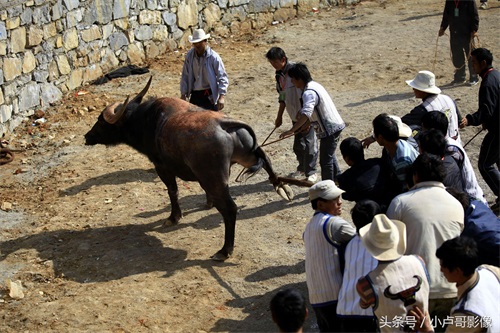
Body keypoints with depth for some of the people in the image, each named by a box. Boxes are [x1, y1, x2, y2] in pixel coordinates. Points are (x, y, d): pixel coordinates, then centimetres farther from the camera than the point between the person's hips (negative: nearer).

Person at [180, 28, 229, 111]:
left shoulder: (214, 57, -13)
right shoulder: (189, 55, -1)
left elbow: (222, 77, -11)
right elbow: (185, 76, 7)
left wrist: (221, 97, -19)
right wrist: (183, 94, 4)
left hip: (210, 95, -4)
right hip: (195, 95, 4)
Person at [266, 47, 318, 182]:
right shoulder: (279, 75, 7)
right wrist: (279, 116, 21)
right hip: (296, 115, 8)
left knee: (309, 143, -3)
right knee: (298, 144, 15)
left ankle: (311, 173, 5)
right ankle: (302, 169, 31)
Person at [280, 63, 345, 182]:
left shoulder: (309, 93, -24)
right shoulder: (314, 85, 9)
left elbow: (306, 114, -38)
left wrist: (291, 130, -40)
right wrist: (307, 124, 18)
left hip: (330, 129, -11)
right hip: (335, 126, 11)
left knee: (325, 160, -3)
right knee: (329, 155, 27)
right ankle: (337, 179, 40)